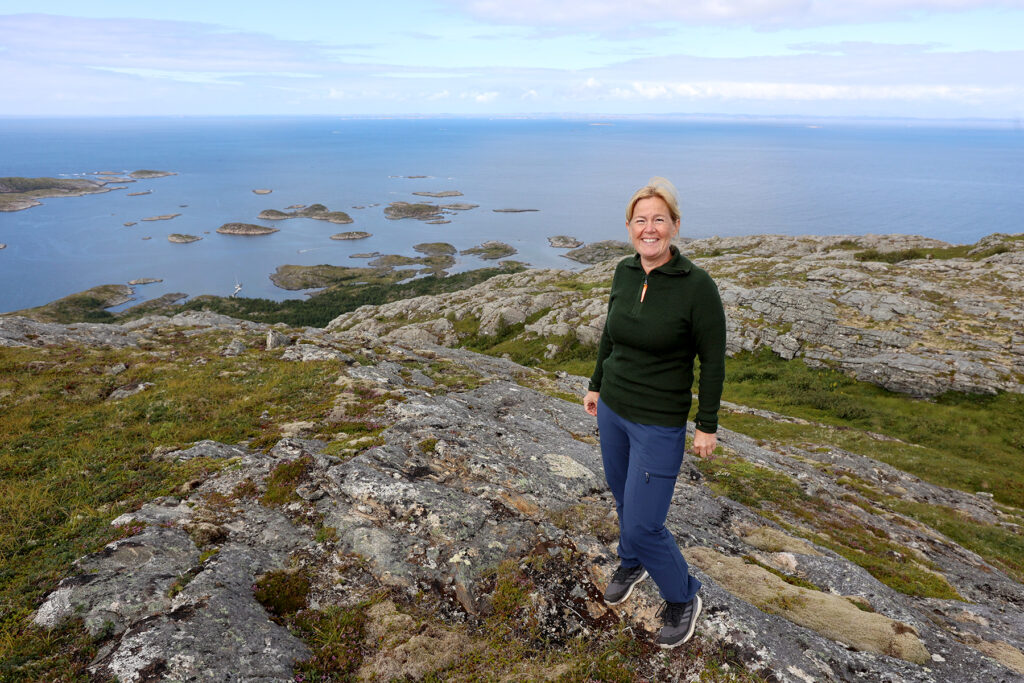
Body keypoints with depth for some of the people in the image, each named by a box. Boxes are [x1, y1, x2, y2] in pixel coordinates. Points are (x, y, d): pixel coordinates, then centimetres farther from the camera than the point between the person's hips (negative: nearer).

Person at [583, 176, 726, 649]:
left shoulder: (698, 286, -21)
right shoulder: (624, 272, -3)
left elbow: (713, 361, -13)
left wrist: (707, 426, -9)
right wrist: (596, 385, 16)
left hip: (660, 423, -6)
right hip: (612, 409, 6)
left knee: (643, 524, 0)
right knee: (624, 498, 23)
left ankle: (683, 598, 28)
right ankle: (633, 564, 52)